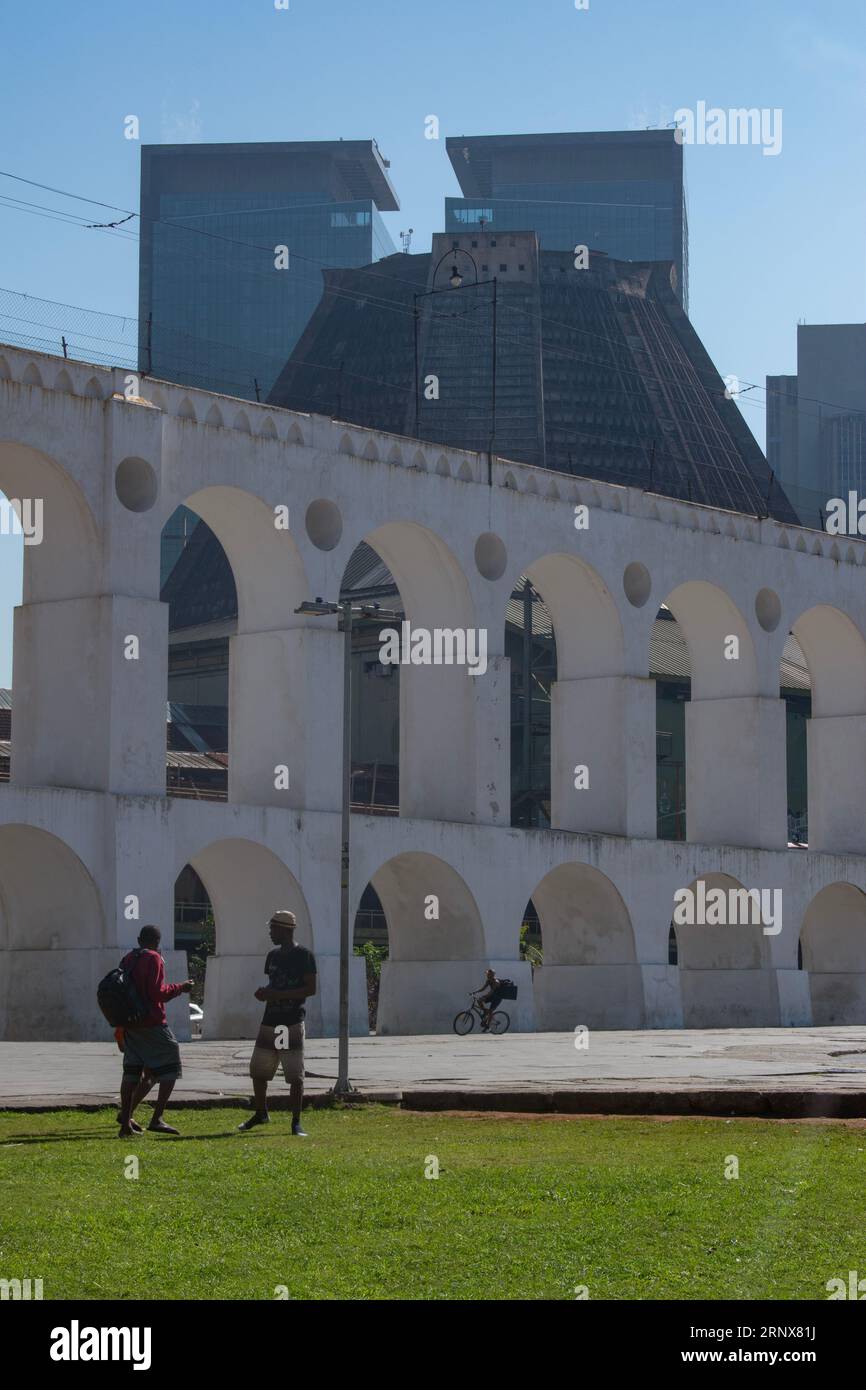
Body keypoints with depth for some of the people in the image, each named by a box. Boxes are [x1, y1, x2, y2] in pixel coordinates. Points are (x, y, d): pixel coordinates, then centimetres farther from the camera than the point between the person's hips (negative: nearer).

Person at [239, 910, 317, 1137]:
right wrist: (264, 992, 1)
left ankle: (296, 1122, 1)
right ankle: (260, 1114, 29)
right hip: (269, 1022, 7)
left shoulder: (304, 956, -7)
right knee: (257, 1071, 10)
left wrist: (277, 994, -18)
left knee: (295, 1075, -5)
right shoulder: (273, 955, 15)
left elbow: (311, 989, -12)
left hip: (292, 1024, -7)